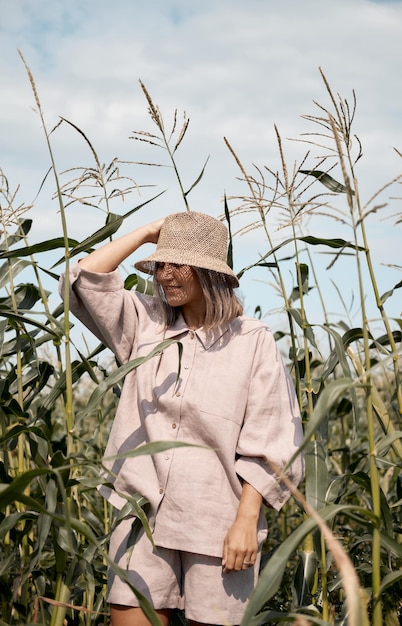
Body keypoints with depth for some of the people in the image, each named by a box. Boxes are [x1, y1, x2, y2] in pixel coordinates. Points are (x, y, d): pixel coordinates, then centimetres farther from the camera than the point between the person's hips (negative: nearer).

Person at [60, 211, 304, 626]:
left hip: (217, 524, -3)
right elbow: (86, 278, 3)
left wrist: (247, 521, -12)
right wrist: (147, 232, 5)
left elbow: (269, 444, -6)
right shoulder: (146, 325, 10)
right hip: (143, 513, 3)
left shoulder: (253, 341, -3)